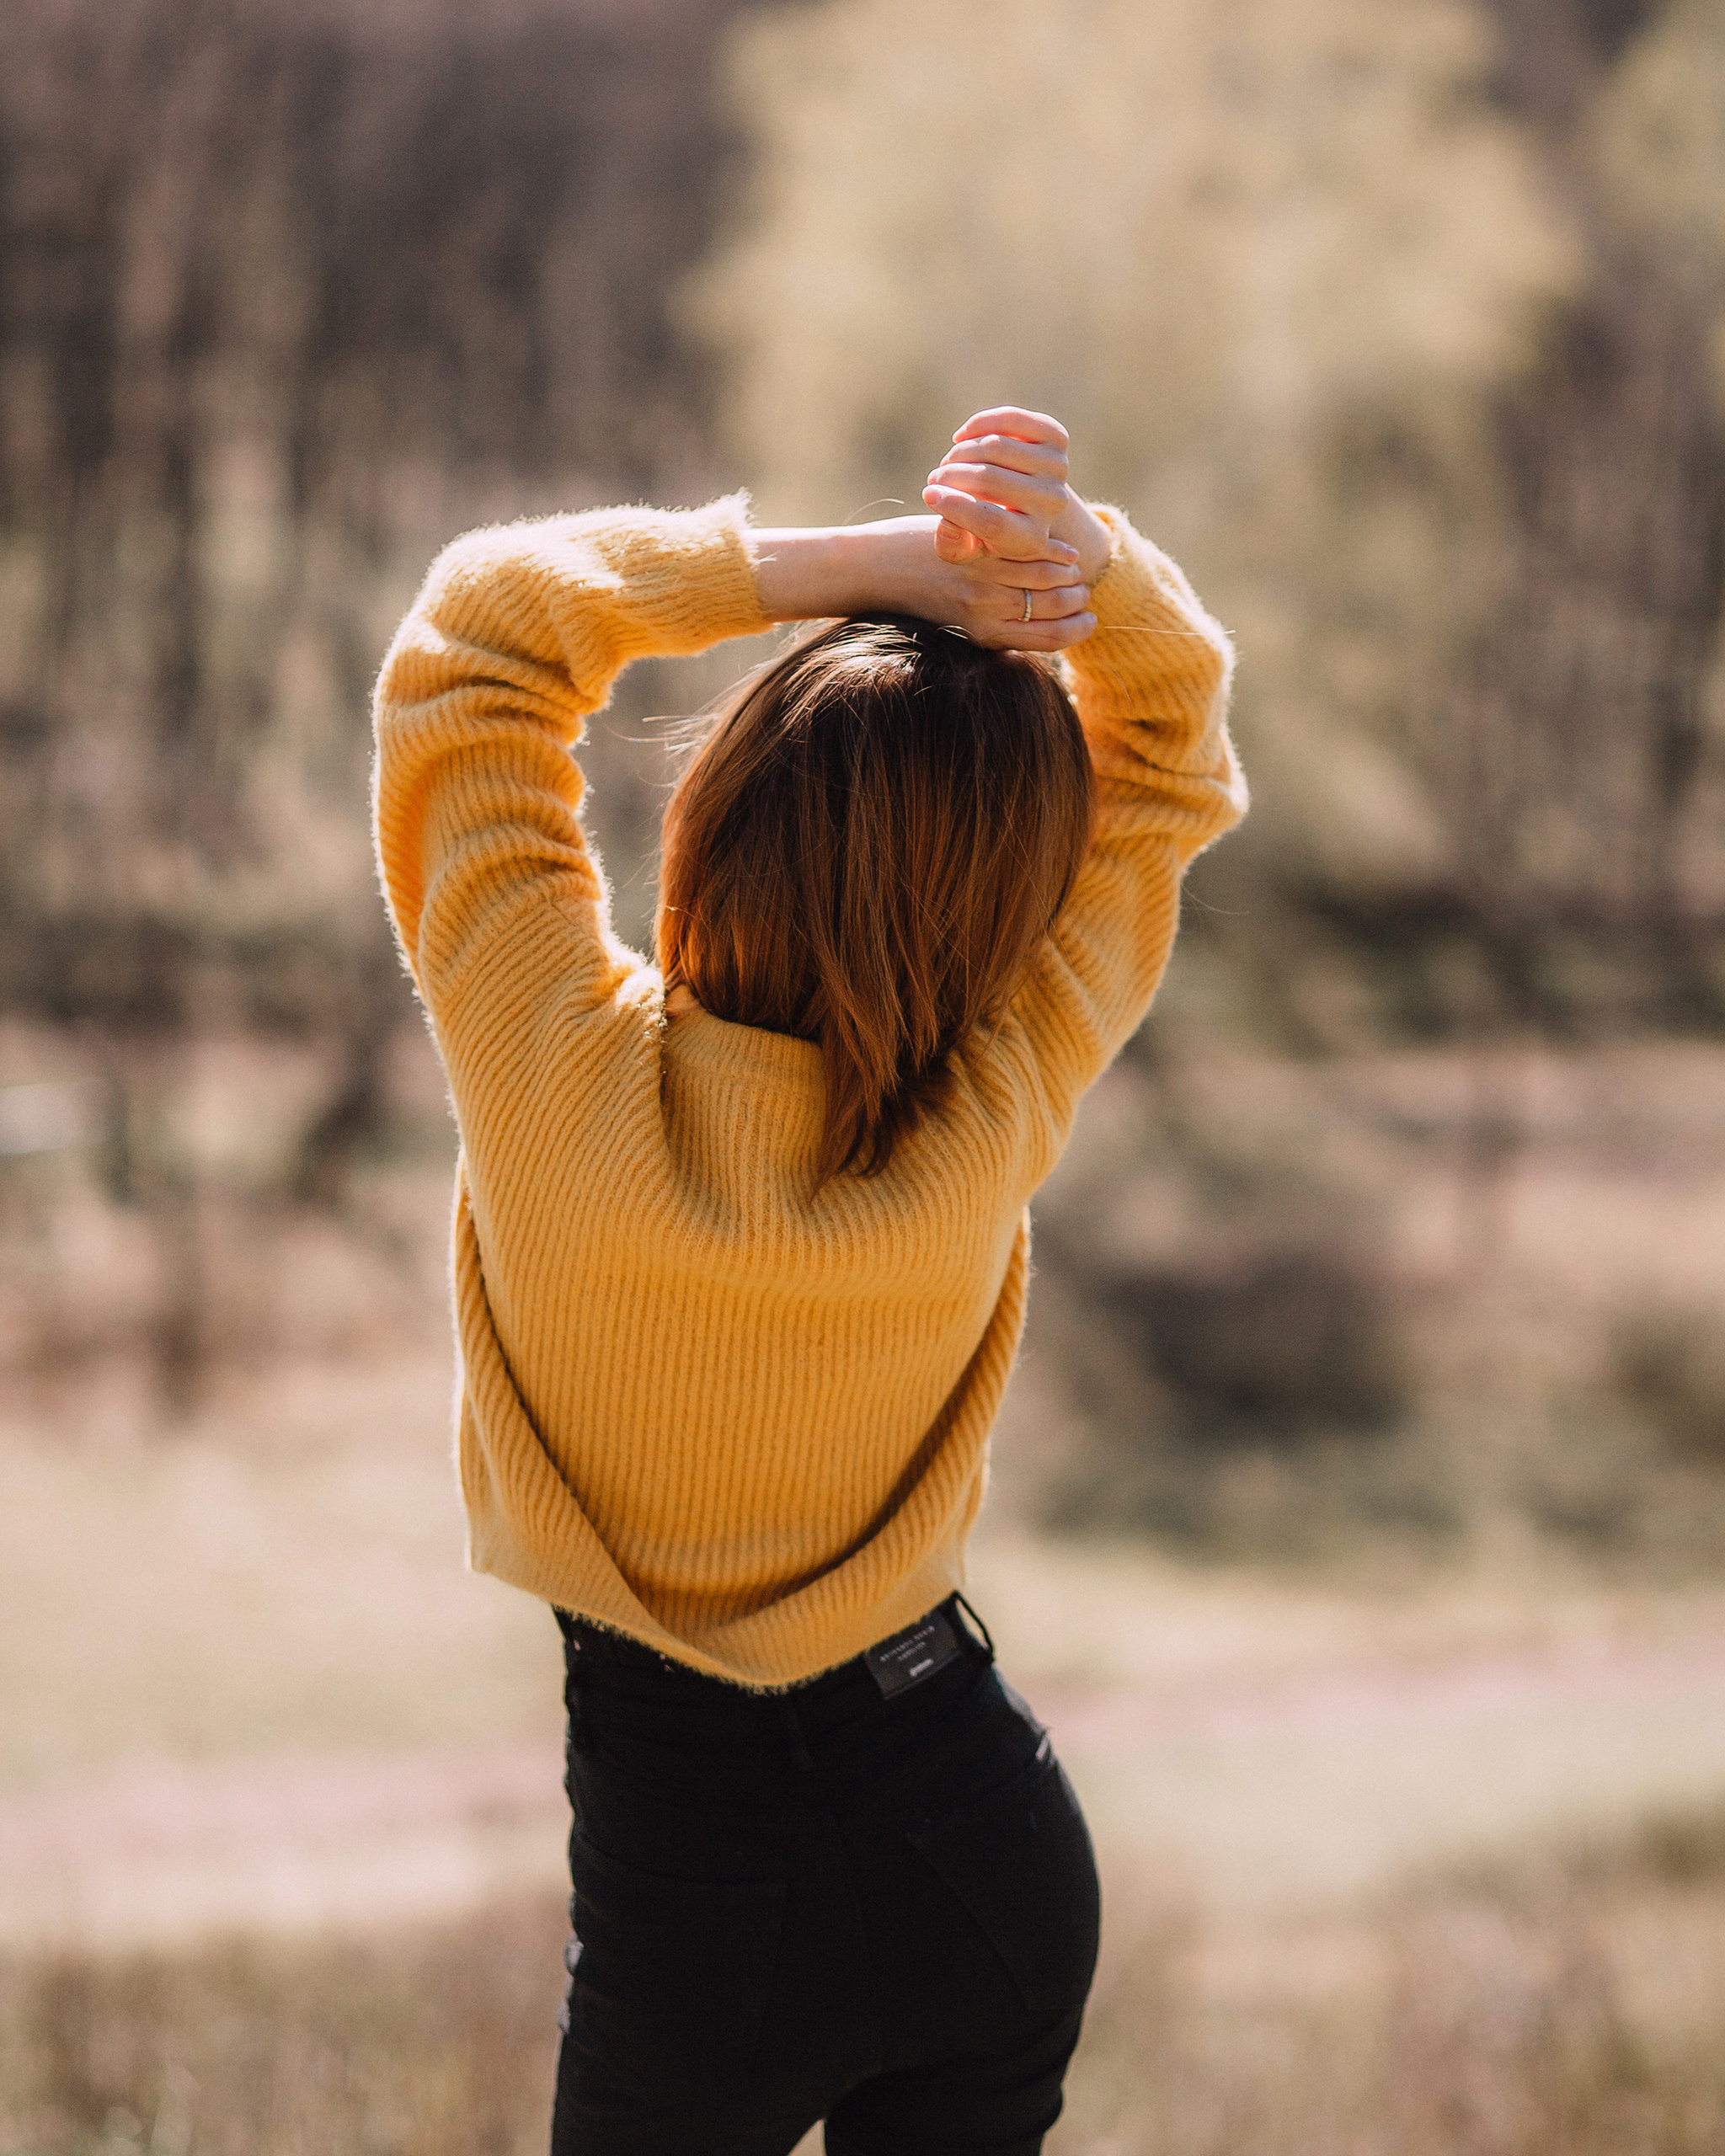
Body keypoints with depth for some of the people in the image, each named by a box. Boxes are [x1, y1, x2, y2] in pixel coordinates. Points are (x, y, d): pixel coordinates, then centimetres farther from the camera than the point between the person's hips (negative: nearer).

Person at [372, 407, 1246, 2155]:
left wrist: (872, 562, -21)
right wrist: (1067, 556, -25)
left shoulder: (562, 1078, -26)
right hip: (983, 1833, 2)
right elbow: (1173, 731, -4)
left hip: (696, 1880, -2)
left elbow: (479, 622, -12)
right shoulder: (995, 1121, -19)